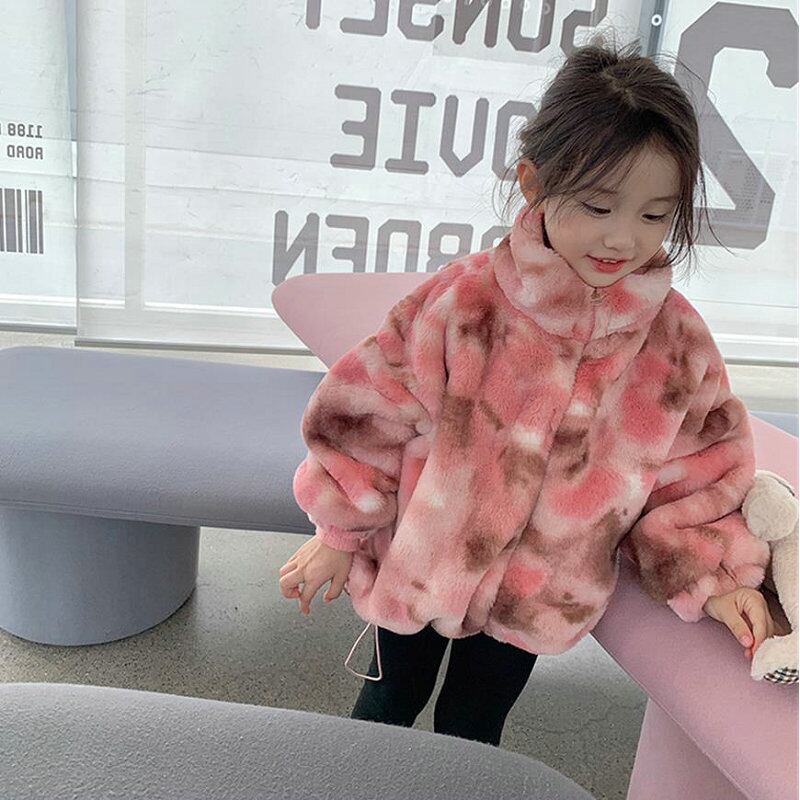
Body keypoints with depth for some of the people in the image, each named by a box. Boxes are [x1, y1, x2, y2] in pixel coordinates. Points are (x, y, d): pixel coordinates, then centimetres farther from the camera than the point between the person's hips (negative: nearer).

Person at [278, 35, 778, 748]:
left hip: (537, 602, 1)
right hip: (416, 568, -1)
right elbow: (369, 417, -13)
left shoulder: (678, 341, -14)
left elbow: (695, 476, -1)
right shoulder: (463, 300, -23)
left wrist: (712, 579, -11)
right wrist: (339, 533, -5)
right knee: (391, 703, 25)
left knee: (470, 732, 22)